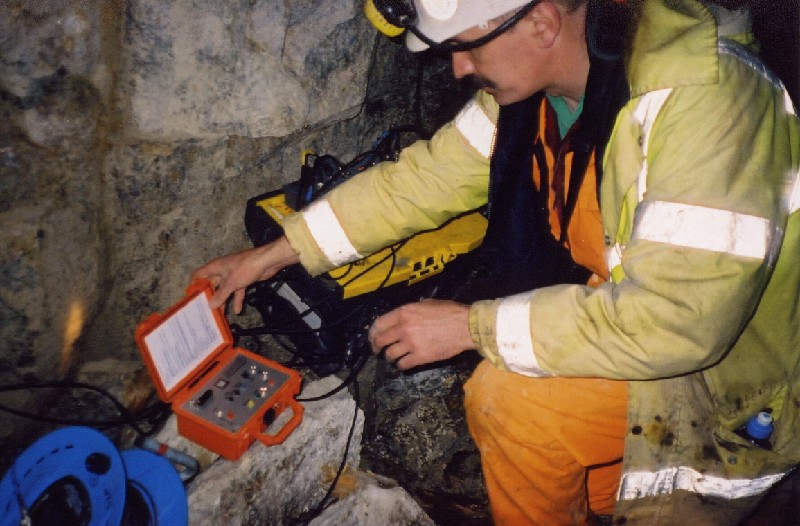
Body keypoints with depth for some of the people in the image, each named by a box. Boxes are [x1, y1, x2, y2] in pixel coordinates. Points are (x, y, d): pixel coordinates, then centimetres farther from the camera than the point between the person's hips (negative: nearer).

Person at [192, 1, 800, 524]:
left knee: (508, 397, -22)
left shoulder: (703, 99, -31)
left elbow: (675, 318, -34)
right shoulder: (531, 86, -7)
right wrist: (271, 255, 1)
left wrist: (472, 324, -27)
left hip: (722, 365, -7)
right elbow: (422, 179, -1)